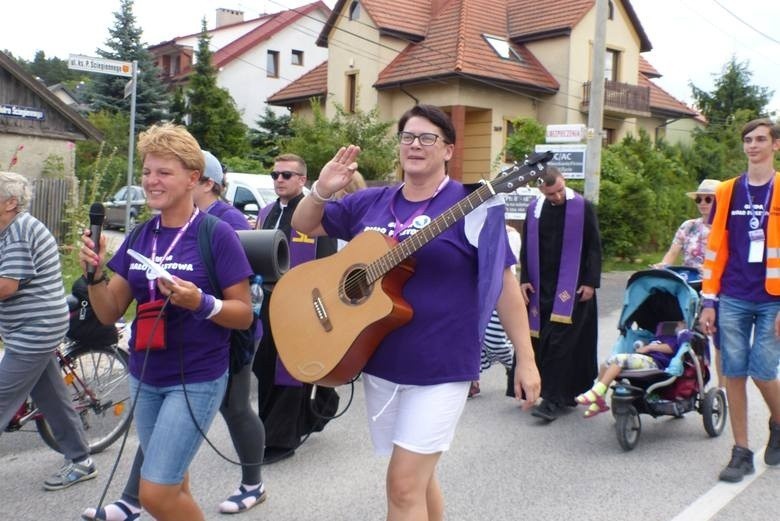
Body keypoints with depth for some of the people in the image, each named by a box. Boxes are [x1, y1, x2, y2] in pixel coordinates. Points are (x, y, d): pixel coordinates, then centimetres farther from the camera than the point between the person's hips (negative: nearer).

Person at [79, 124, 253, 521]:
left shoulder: (216, 234, -11)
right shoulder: (139, 237, 5)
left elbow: (244, 314, -9)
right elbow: (109, 313, 6)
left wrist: (201, 303, -27)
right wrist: (95, 272, -12)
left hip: (197, 379, -6)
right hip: (144, 377, 6)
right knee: (172, 487, 17)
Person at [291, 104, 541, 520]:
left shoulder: (469, 205, -8)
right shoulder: (371, 203, 6)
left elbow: (503, 282, -7)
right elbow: (303, 225, 15)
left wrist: (525, 359, -8)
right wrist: (321, 191, -6)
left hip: (440, 369, -5)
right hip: (380, 365, 6)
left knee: (404, 485, -5)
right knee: (417, 476, 20)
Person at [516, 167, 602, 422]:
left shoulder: (582, 207, -4)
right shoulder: (534, 209, 6)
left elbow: (594, 247, -2)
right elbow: (526, 248, 12)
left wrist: (591, 282, -8)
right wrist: (525, 279, 5)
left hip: (572, 287, -4)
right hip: (542, 287, 4)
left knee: (560, 341, -10)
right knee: (542, 341, 5)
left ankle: (553, 399, -6)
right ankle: (564, 393, 19)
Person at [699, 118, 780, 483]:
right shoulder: (726, 192, 8)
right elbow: (715, 249, 8)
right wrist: (709, 302, 4)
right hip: (732, 301, 3)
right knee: (734, 374, 4)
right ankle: (741, 452, 16)